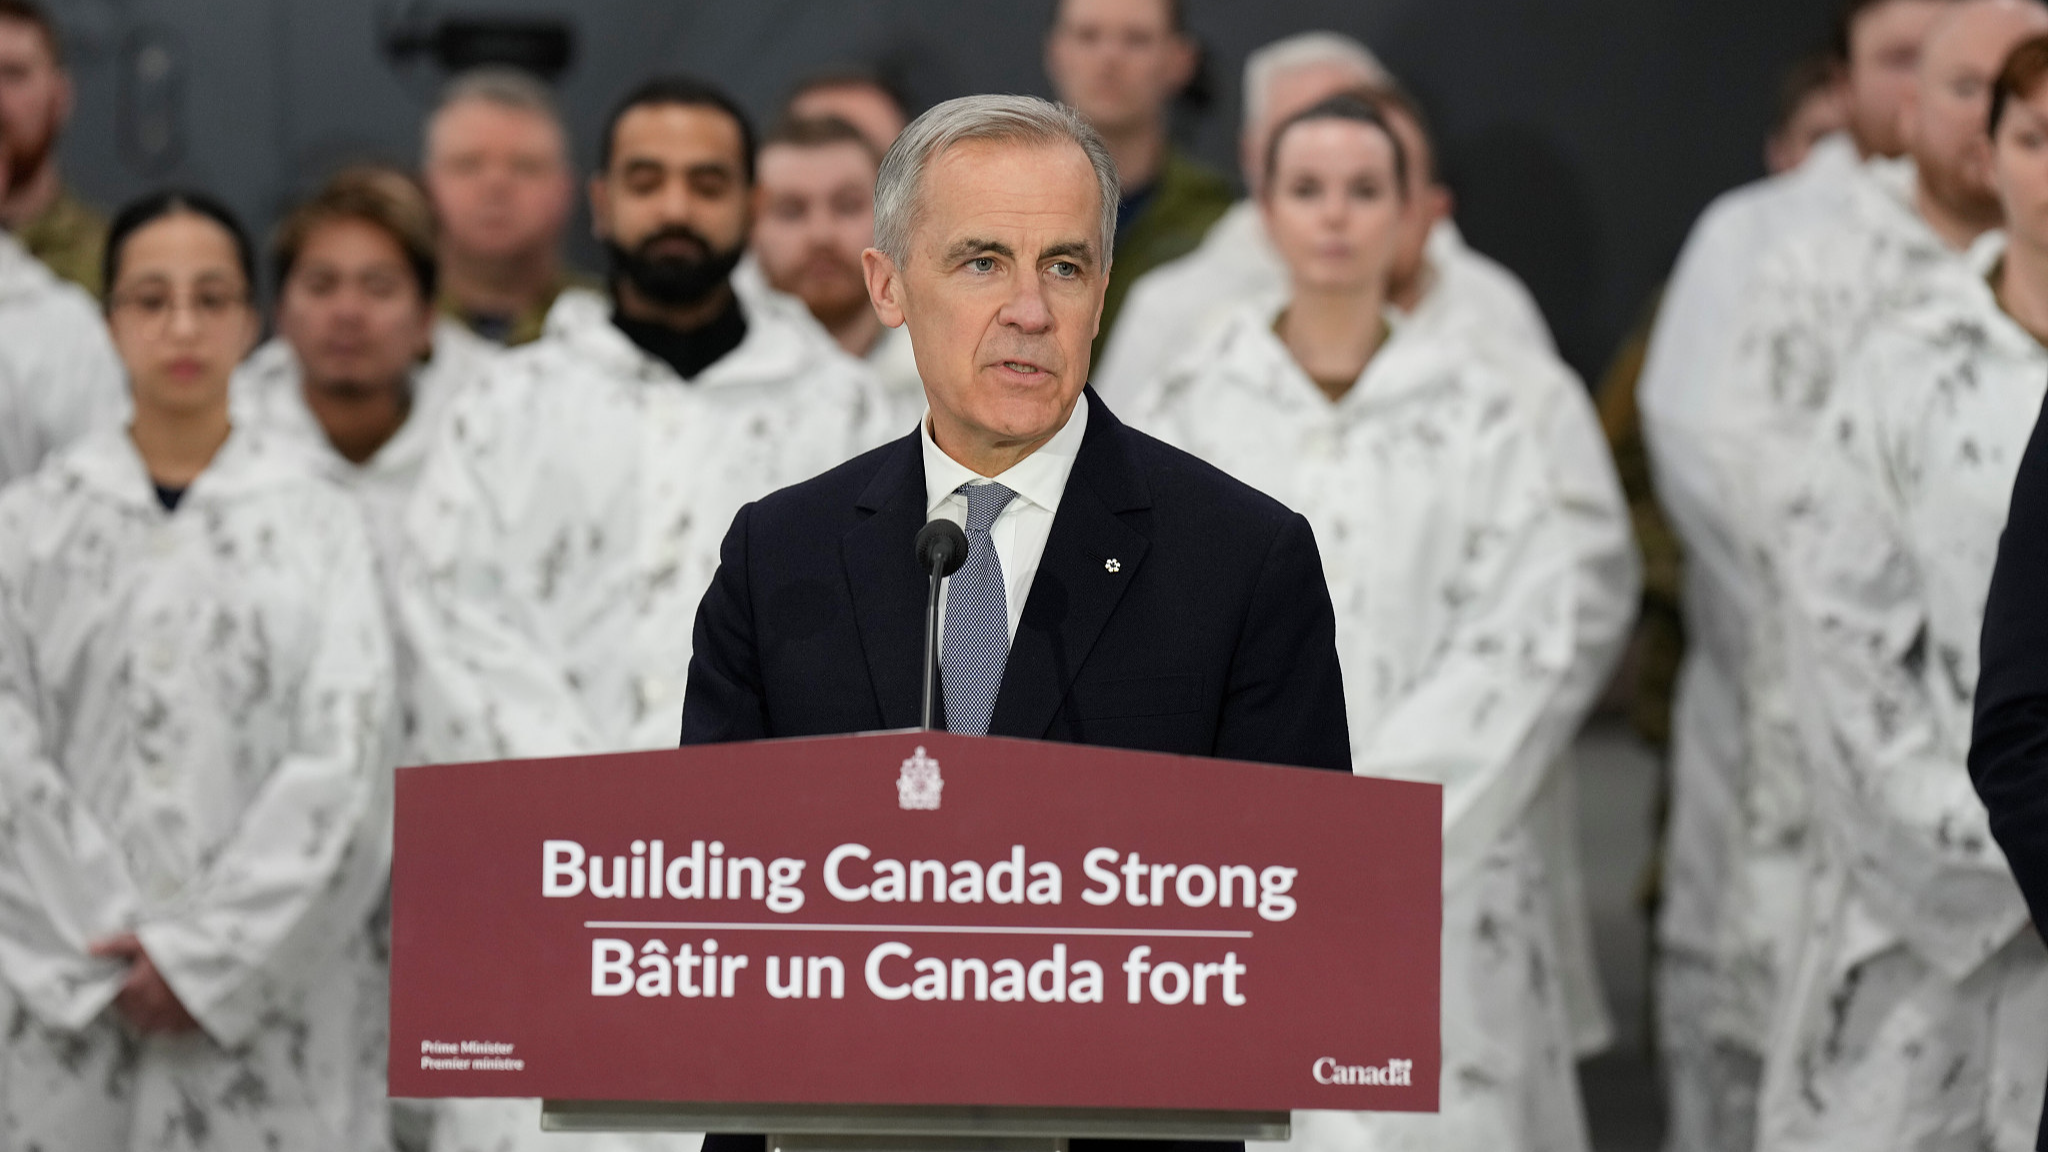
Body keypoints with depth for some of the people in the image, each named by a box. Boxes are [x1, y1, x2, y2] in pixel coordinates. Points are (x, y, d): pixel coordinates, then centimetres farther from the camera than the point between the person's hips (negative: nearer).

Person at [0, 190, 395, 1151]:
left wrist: (202, 954, -9)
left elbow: (339, 761, -2)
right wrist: (116, 951, -9)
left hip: (266, 991, 0)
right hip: (81, 992, 0)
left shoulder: (317, 525, 5)